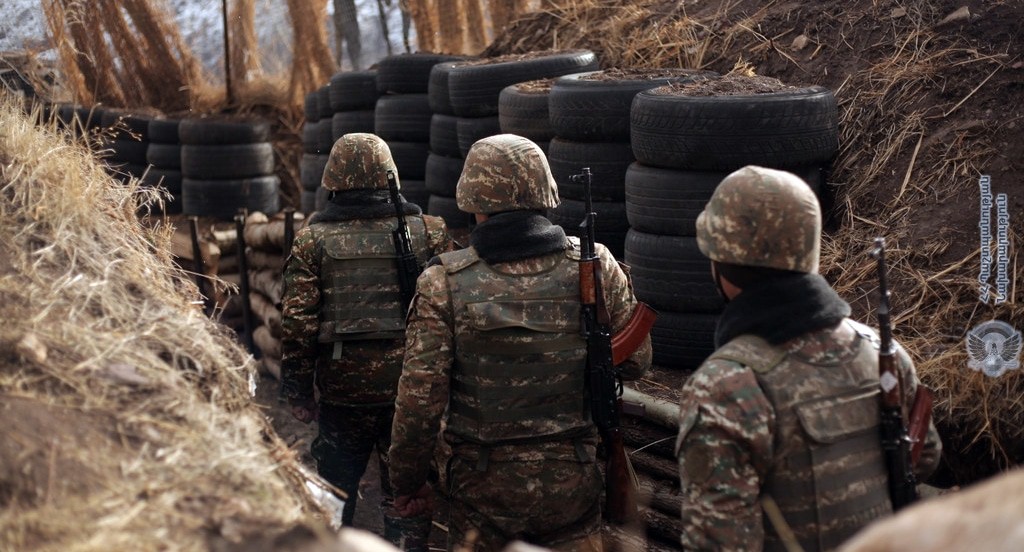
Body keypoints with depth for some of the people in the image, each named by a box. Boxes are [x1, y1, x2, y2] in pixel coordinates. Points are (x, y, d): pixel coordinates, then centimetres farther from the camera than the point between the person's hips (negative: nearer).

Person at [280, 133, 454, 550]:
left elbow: (297, 323, -5)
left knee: (334, 487, 17)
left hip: (343, 385, 0)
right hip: (412, 382, 0)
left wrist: (298, 392, 4)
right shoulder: (430, 231, 0)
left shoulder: (313, 240, -1)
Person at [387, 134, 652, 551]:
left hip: (483, 485, -1)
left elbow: (419, 399, -10)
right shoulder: (596, 266, -6)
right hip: (572, 480, 1)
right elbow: (636, 361, 4)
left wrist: (407, 482, 3)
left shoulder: (444, 284, -12)